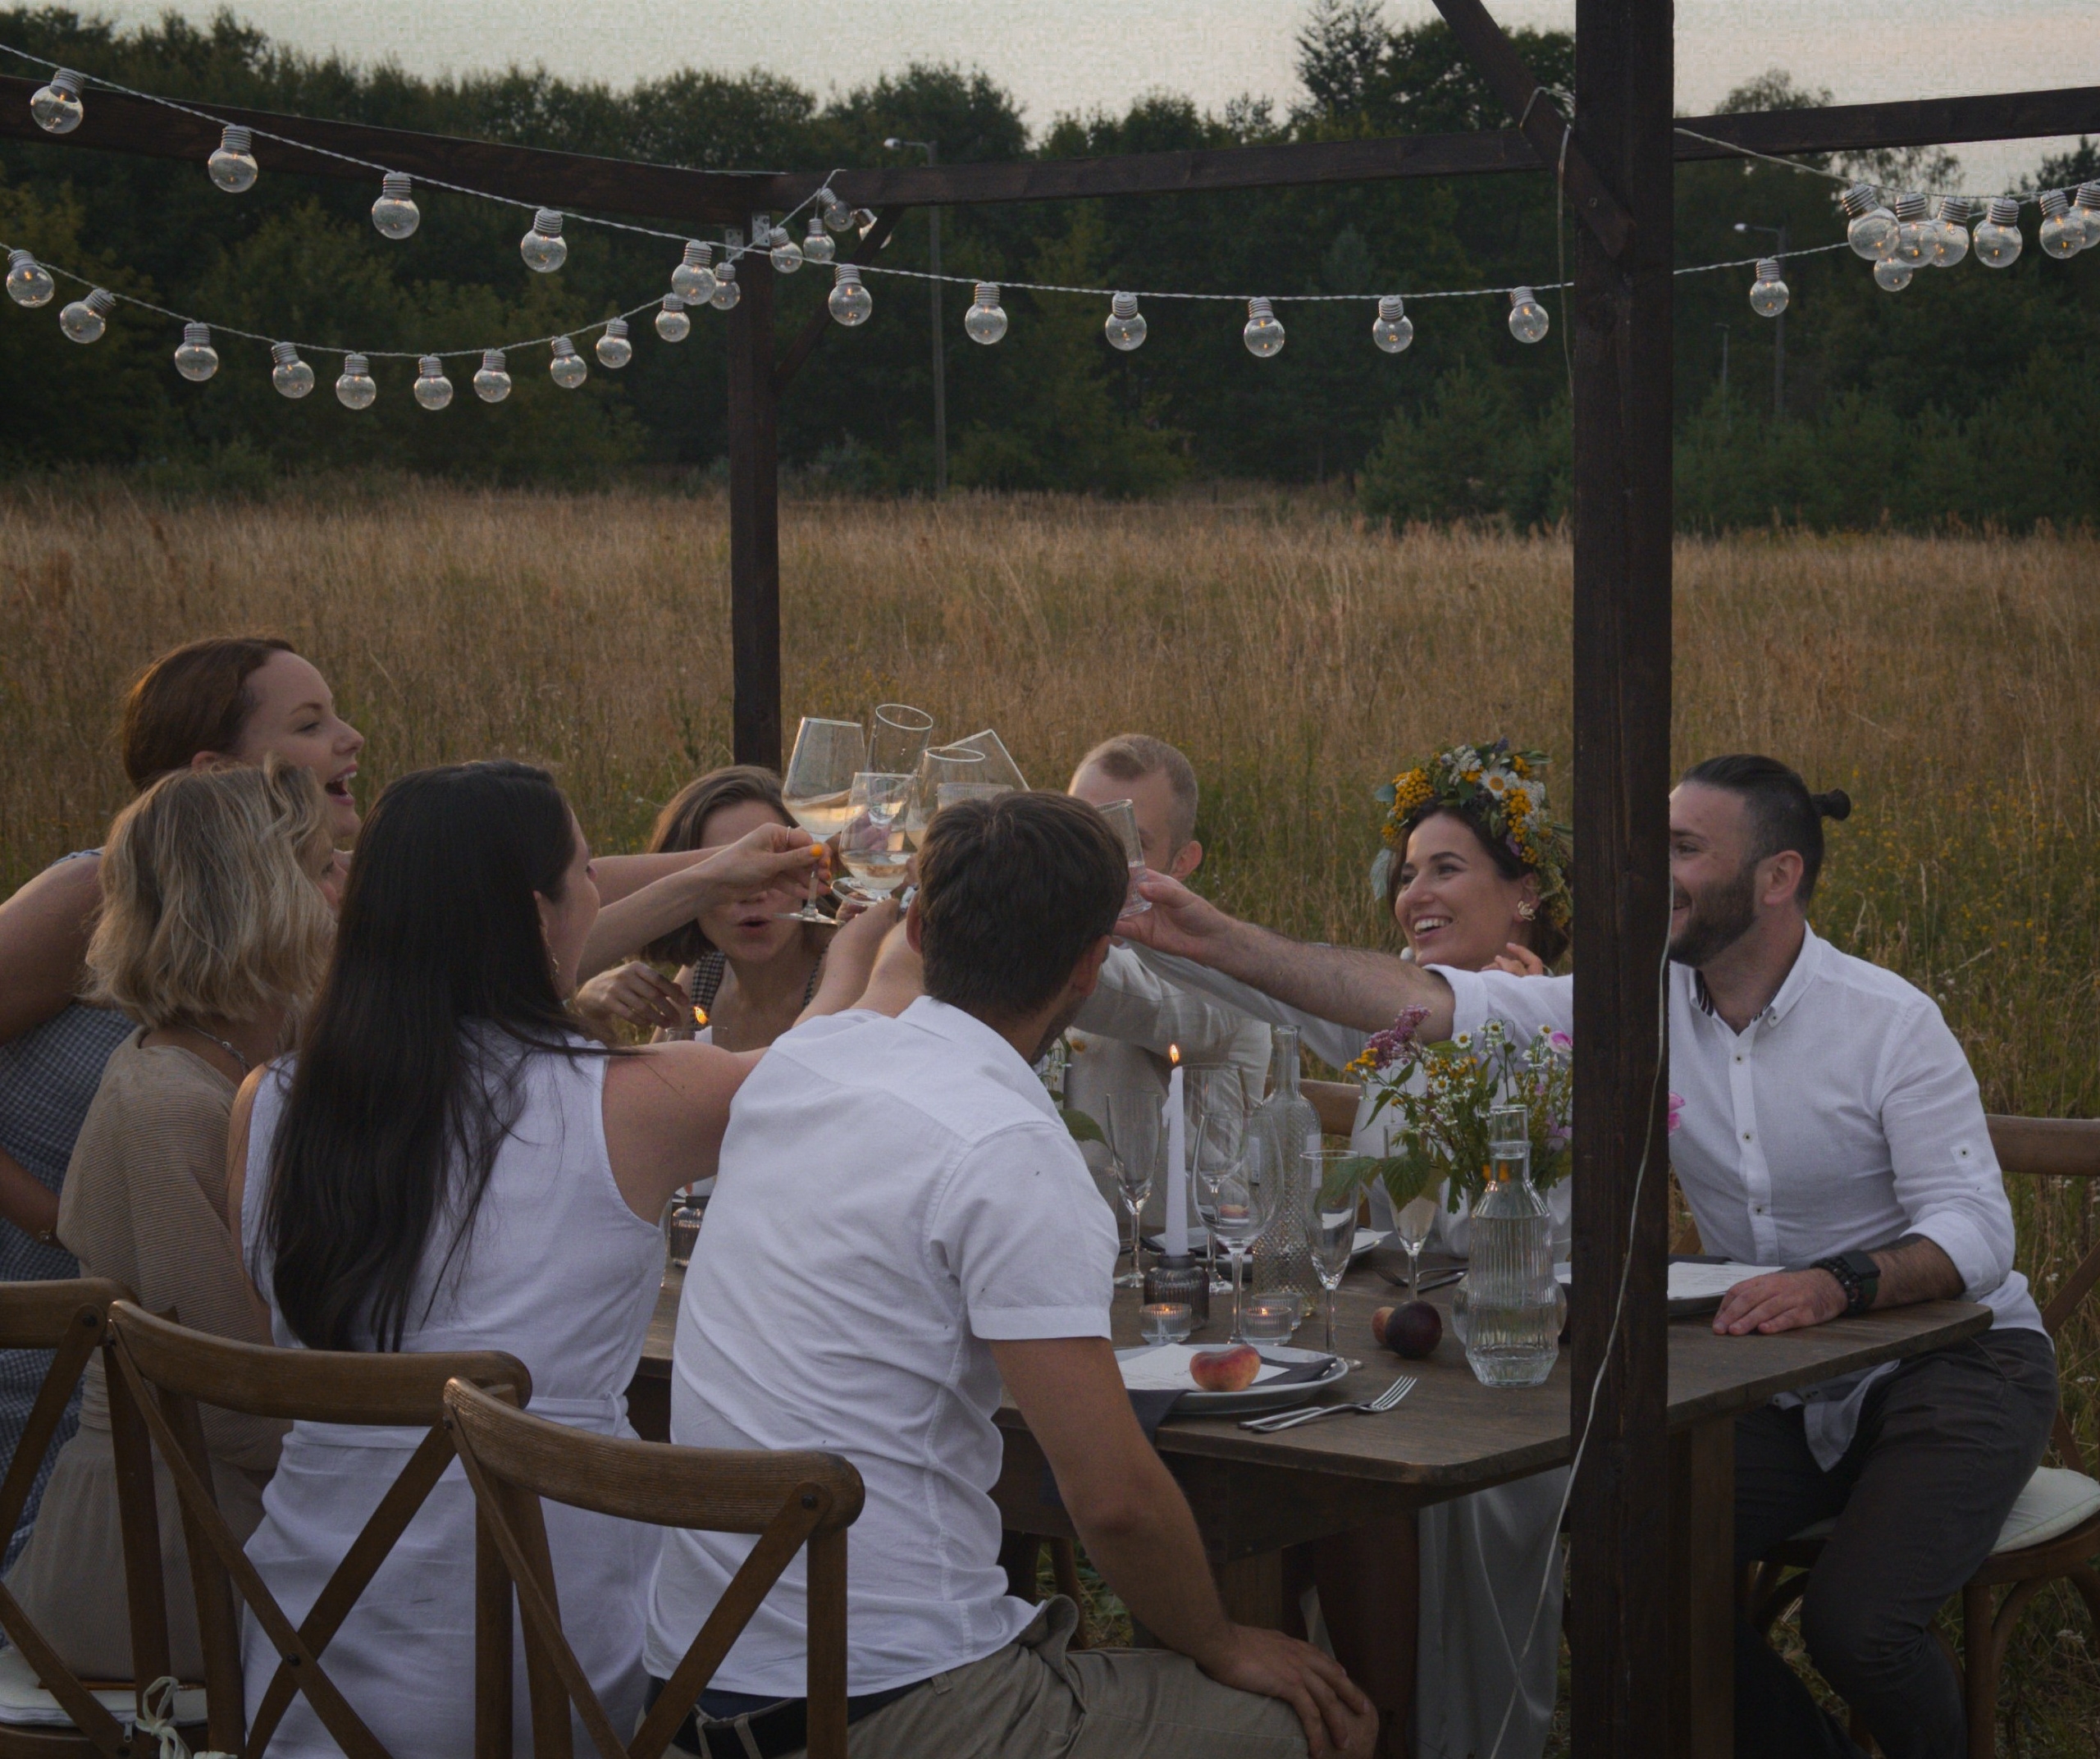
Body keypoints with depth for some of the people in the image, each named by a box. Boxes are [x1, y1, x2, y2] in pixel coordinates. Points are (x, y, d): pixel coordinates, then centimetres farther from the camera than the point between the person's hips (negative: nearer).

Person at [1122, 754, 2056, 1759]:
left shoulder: (1889, 1022, -16)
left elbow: (1975, 1226, -22)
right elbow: (1435, 1003, -12)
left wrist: (1840, 1284, -42)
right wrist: (1223, 944, -21)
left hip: (1951, 1360, -5)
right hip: (1781, 1385, 5)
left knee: (1857, 1626, -26)